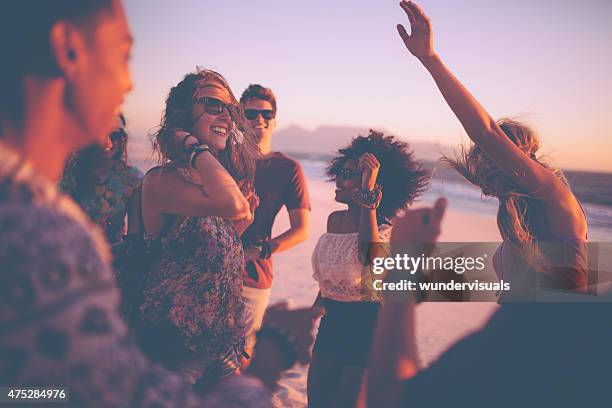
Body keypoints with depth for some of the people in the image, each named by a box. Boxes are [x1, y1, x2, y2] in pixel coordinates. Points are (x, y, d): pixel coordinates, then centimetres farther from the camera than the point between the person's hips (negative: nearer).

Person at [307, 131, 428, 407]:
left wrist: (368, 193, -38)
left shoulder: (385, 230, -15)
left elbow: (371, 257, -41)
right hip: (331, 326, 7)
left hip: (366, 329, -7)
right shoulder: (334, 220, 6)